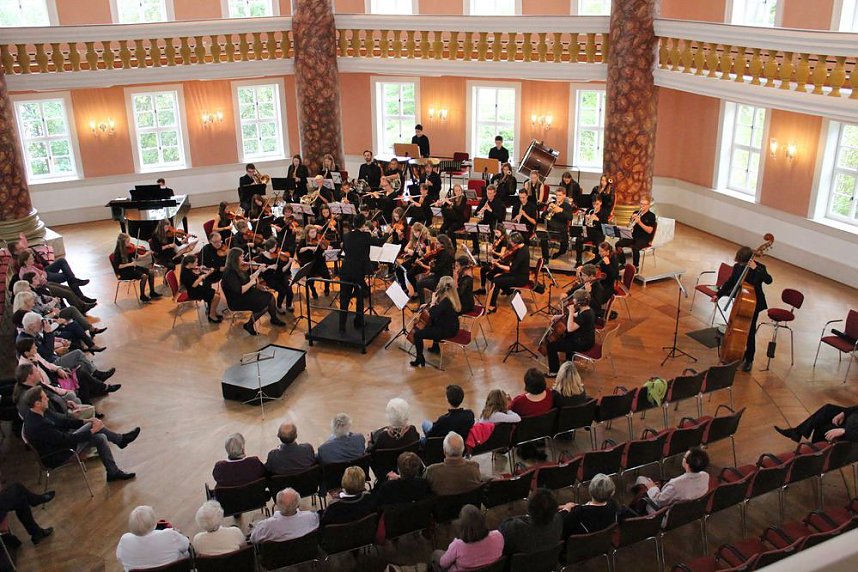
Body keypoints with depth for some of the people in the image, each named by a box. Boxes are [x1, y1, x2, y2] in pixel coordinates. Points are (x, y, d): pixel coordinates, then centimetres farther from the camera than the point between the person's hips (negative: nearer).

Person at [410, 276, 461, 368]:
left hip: (447, 331, -10)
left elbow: (432, 315, -28)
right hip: (451, 327, 10)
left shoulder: (446, 301, -28)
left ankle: (420, 359, -2)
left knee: (417, 334, -12)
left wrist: (433, 301, -18)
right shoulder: (451, 298, 0)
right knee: (432, 323, 38)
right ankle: (436, 347, 48)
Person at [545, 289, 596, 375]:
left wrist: (571, 313, -28)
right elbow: (575, 317, 20)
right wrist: (561, 316, 7)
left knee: (551, 346, -9)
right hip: (587, 340, 10)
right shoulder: (587, 310, 2)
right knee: (566, 338, 39)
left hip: (582, 344, -10)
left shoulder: (584, 315, -28)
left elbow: (570, 329, -32)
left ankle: (554, 371, 4)